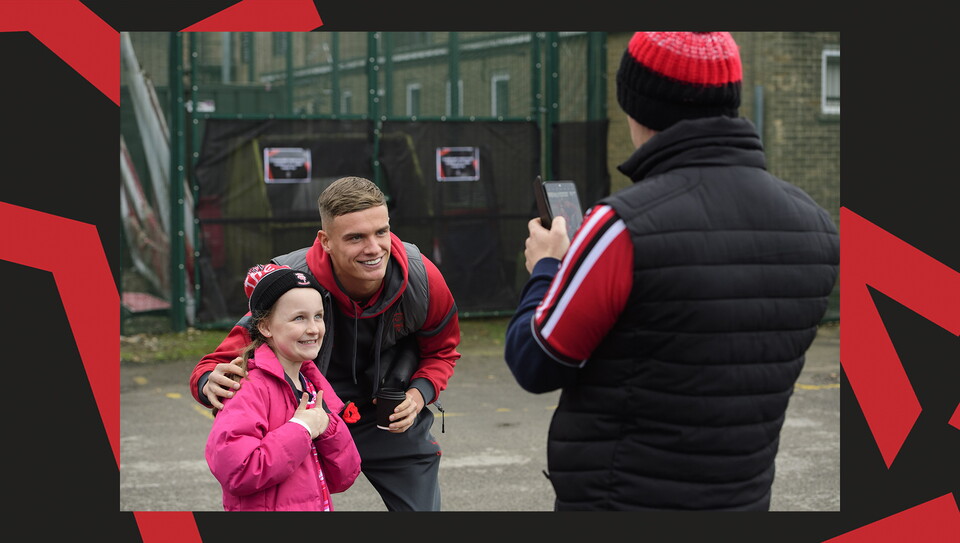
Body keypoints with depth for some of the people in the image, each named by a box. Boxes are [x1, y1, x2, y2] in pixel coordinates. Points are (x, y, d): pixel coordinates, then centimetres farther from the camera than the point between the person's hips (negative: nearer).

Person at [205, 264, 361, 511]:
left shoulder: (313, 385, 11)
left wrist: (327, 428, -7)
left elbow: (342, 478, 10)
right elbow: (235, 470, -25)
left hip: (318, 504, 6)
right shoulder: (252, 388, -11)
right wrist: (301, 429, -17)